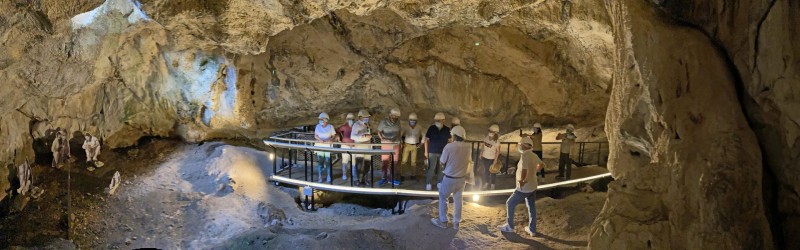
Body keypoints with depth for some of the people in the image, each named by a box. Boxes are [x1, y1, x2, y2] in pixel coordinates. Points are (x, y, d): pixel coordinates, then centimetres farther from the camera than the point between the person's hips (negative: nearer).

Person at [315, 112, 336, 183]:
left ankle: (328, 177, 11)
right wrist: (319, 139, -15)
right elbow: (315, 135, 5)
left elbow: (334, 135, 0)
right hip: (320, 145, 2)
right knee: (320, 161, -2)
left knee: (328, 161, -2)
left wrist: (330, 139, -21)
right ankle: (320, 177, 4)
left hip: (328, 146, -2)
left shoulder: (330, 127, -5)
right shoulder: (318, 126, 2)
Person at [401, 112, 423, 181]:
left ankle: (413, 175, 17)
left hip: (415, 146, 2)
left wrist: (419, 144, 5)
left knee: (413, 161, 6)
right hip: (407, 145, -2)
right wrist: (402, 143, -1)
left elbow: (420, 137, 14)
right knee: (404, 161, -6)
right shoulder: (405, 128, -8)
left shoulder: (419, 129, -2)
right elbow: (402, 136, 5)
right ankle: (402, 175, 0)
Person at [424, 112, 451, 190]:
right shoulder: (431, 128, -7)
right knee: (431, 168, -2)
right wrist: (426, 151, -1)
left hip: (443, 153, 1)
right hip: (432, 152, -1)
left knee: (441, 169, 7)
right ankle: (428, 183, 11)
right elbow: (426, 140, 0)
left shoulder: (447, 130, -4)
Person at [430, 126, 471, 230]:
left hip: (450, 178, -4)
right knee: (458, 200, 17)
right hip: (462, 178, 4)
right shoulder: (469, 147, -7)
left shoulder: (449, 146, -22)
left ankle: (443, 221, 23)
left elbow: (442, 162, -10)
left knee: (443, 198, 15)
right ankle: (456, 223, 25)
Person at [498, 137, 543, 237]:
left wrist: (521, 181, -20)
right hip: (533, 186, 8)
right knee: (532, 207, 16)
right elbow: (541, 164, 24)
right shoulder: (534, 155, 4)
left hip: (524, 188, -8)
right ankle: (532, 229, 24)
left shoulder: (525, 155, -24)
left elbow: (524, 170, -36)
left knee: (510, 204, 7)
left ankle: (509, 226, 15)